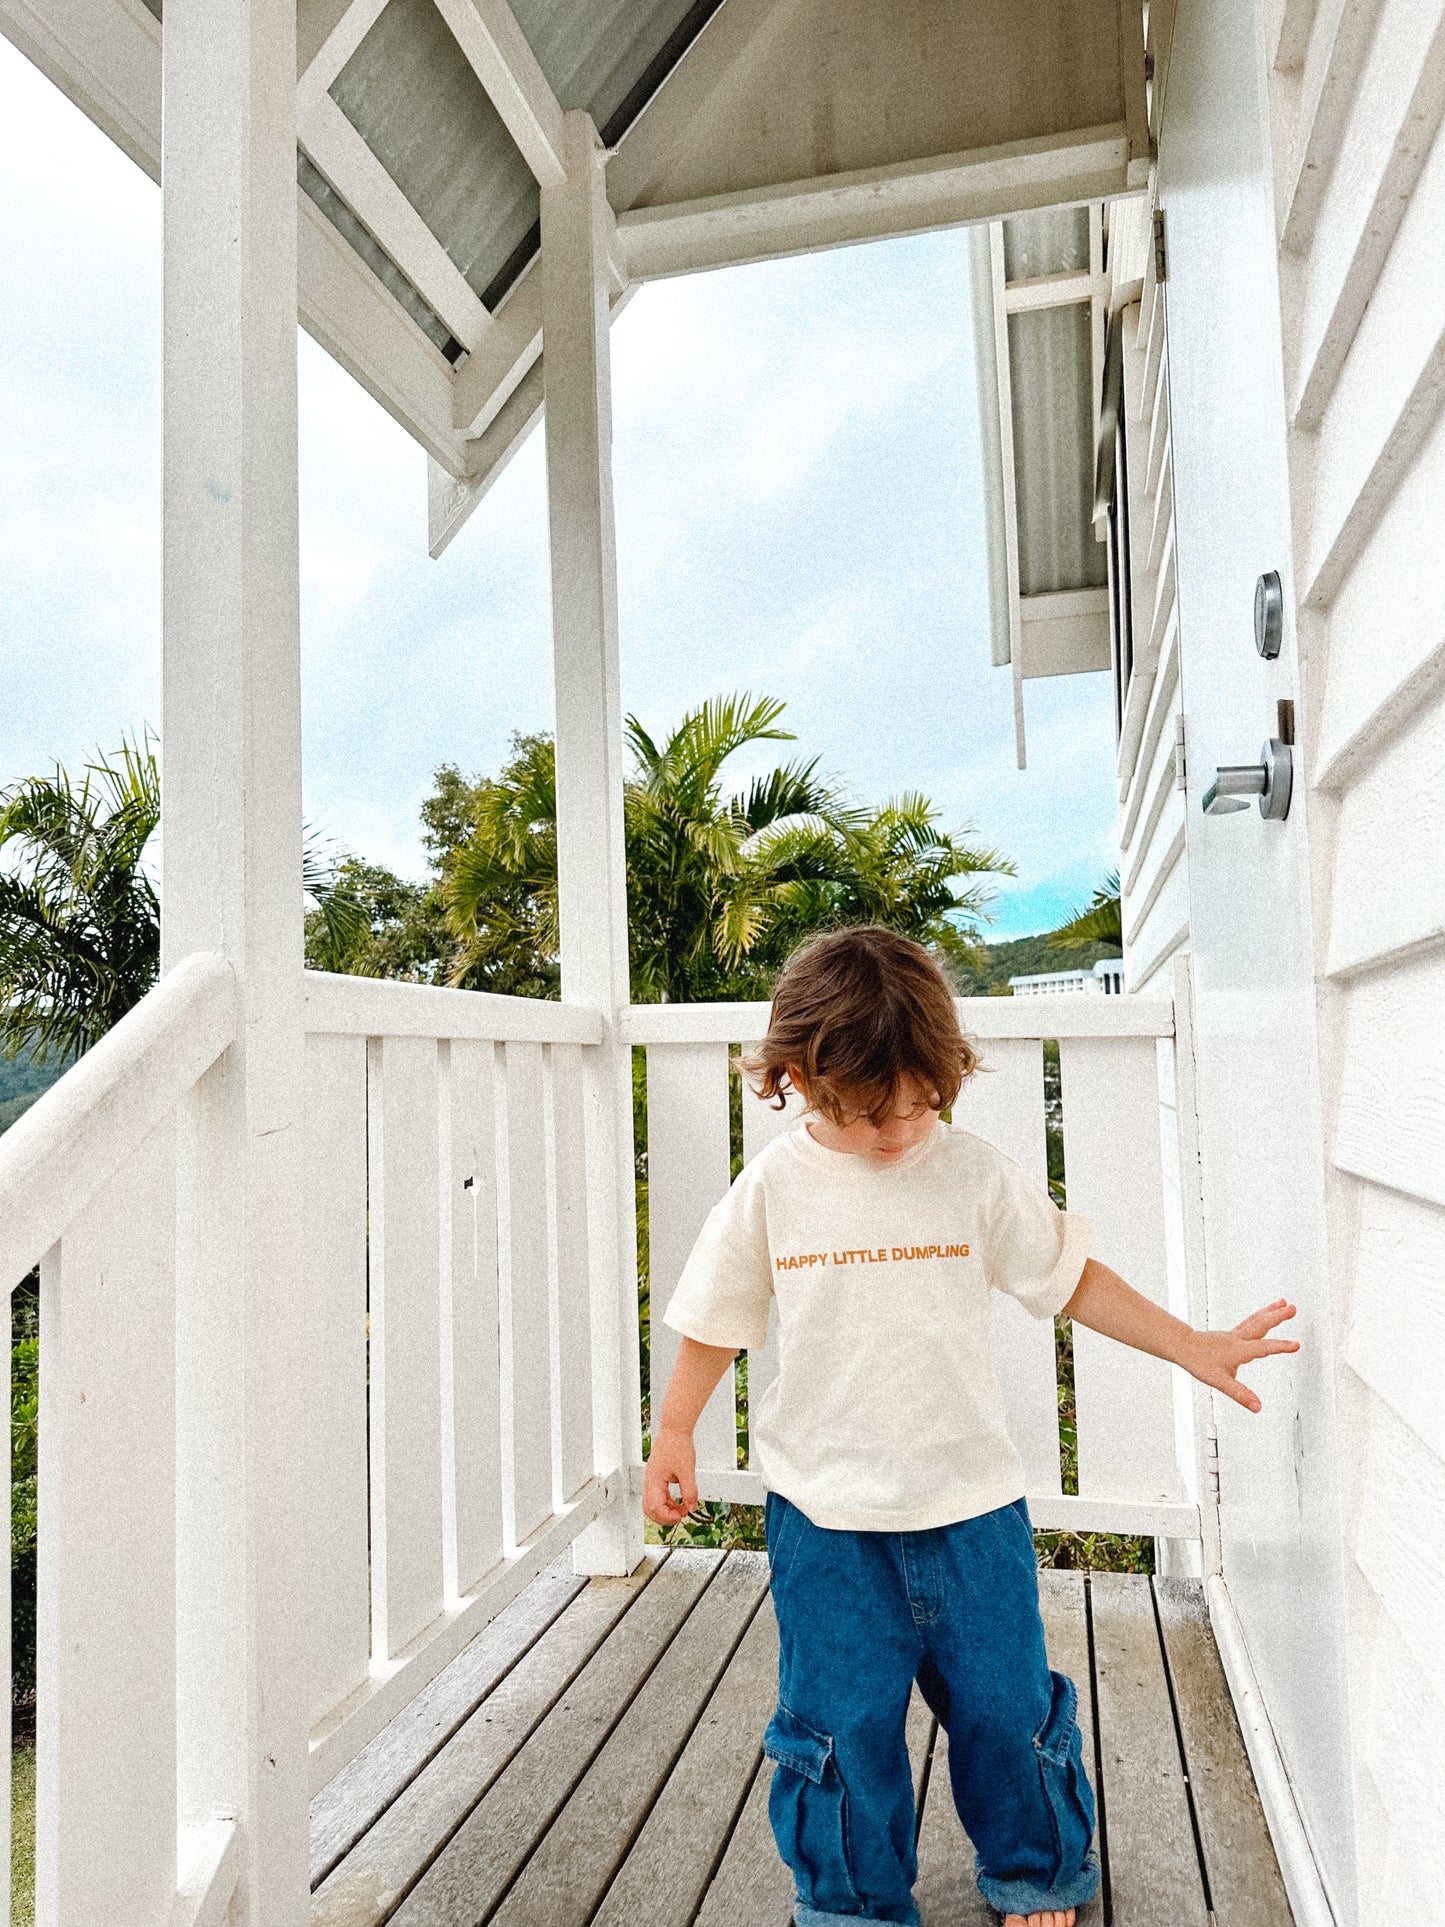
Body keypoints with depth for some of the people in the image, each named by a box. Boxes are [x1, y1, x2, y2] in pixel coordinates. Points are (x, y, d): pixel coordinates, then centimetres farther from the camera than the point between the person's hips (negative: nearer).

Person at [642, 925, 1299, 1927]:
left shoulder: (977, 1173, -8)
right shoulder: (774, 1187, -8)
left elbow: (1071, 1277, 3)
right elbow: (715, 1322, 4)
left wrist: (1192, 1346, 1)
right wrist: (674, 1437, 5)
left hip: (972, 1503, 1)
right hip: (825, 1515, 0)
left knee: (1005, 1705, 15)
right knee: (842, 1726, 8)